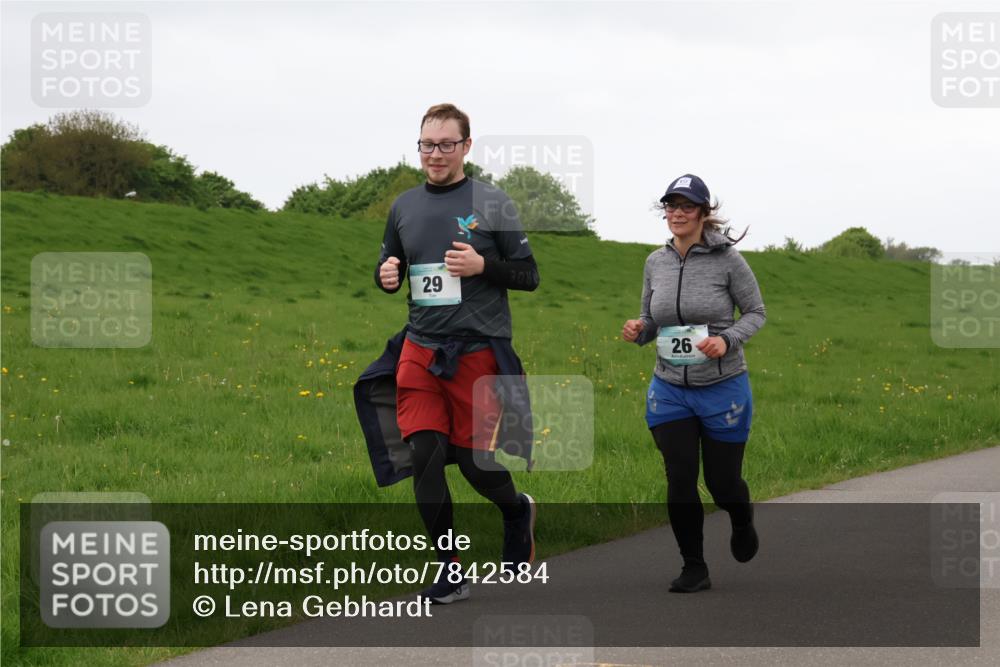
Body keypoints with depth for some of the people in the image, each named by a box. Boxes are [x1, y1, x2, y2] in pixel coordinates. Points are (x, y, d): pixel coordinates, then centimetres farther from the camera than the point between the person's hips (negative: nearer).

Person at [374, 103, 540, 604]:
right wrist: (386, 276, -2)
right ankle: (450, 572, 4)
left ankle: (518, 510, 35)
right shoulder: (404, 206, 10)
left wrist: (483, 266, -16)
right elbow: (388, 270, 21)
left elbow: (529, 276, 1)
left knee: (475, 460, 0)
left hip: (478, 351, -3)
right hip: (420, 351, 3)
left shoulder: (491, 204, -1)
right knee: (424, 456, -7)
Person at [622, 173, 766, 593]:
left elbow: (756, 313, -3)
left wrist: (727, 340, -21)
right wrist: (637, 330, -11)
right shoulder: (656, 262, 2)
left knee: (723, 483, 6)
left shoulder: (727, 259, -11)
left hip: (723, 389, -3)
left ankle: (742, 522, 42)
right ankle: (694, 569, 9)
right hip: (669, 390, 3)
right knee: (680, 481, -5)